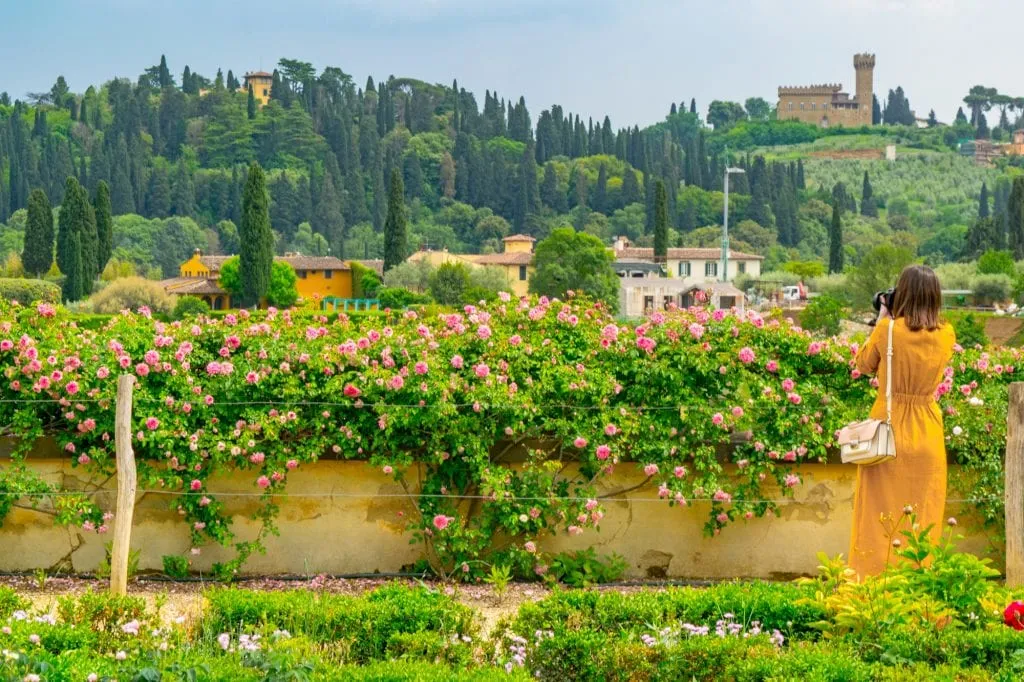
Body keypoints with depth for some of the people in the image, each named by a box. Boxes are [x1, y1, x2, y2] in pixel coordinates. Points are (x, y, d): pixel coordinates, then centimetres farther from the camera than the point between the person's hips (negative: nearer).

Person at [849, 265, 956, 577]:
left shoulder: (888, 330, -12)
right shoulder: (946, 336, -4)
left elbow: (864, 365, 5)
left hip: (889, 426, -2)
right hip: (927, 434, 2)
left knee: (881, 514, 6)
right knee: (923, 516, 9)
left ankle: (872, 580, 7)